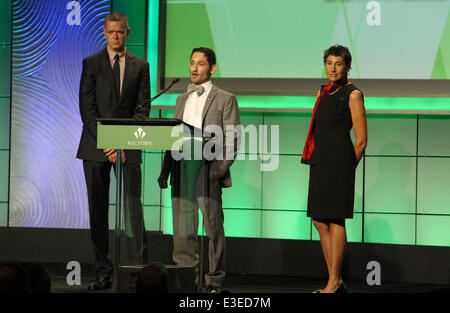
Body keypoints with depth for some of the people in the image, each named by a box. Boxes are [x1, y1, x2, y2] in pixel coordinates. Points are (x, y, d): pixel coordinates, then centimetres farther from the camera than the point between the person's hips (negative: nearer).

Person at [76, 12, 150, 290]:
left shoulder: (140, 66, 10)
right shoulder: (91, 64, 6)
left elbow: (143, 108, 4)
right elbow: (87, 107, 0)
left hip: (128, 147, 0)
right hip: (96, 147, 0)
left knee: (133, 208, -8)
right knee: (98, 212, 1)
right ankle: (104, 274, 5)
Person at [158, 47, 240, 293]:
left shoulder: (225, 99, 5)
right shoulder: (182, 100, 21)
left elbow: (233, 139, -2)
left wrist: (220, 169, -13)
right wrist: (165, 168, 9)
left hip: (208, 170, -5)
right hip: (181, 170, 5)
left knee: (213, 227, -3)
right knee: (182, 229, 3)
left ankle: (214, 282, 3)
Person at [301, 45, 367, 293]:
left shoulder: (352, 94, -6)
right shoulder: (322, 92, 15)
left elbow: (361, 141, -6)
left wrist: (345, 168, 1)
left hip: (339, 160, -8)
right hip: (319, 161, 8)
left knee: (335, 221, -6)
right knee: (319, 221, 6)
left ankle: (334, 282, -2)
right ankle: (336, 281, 12)